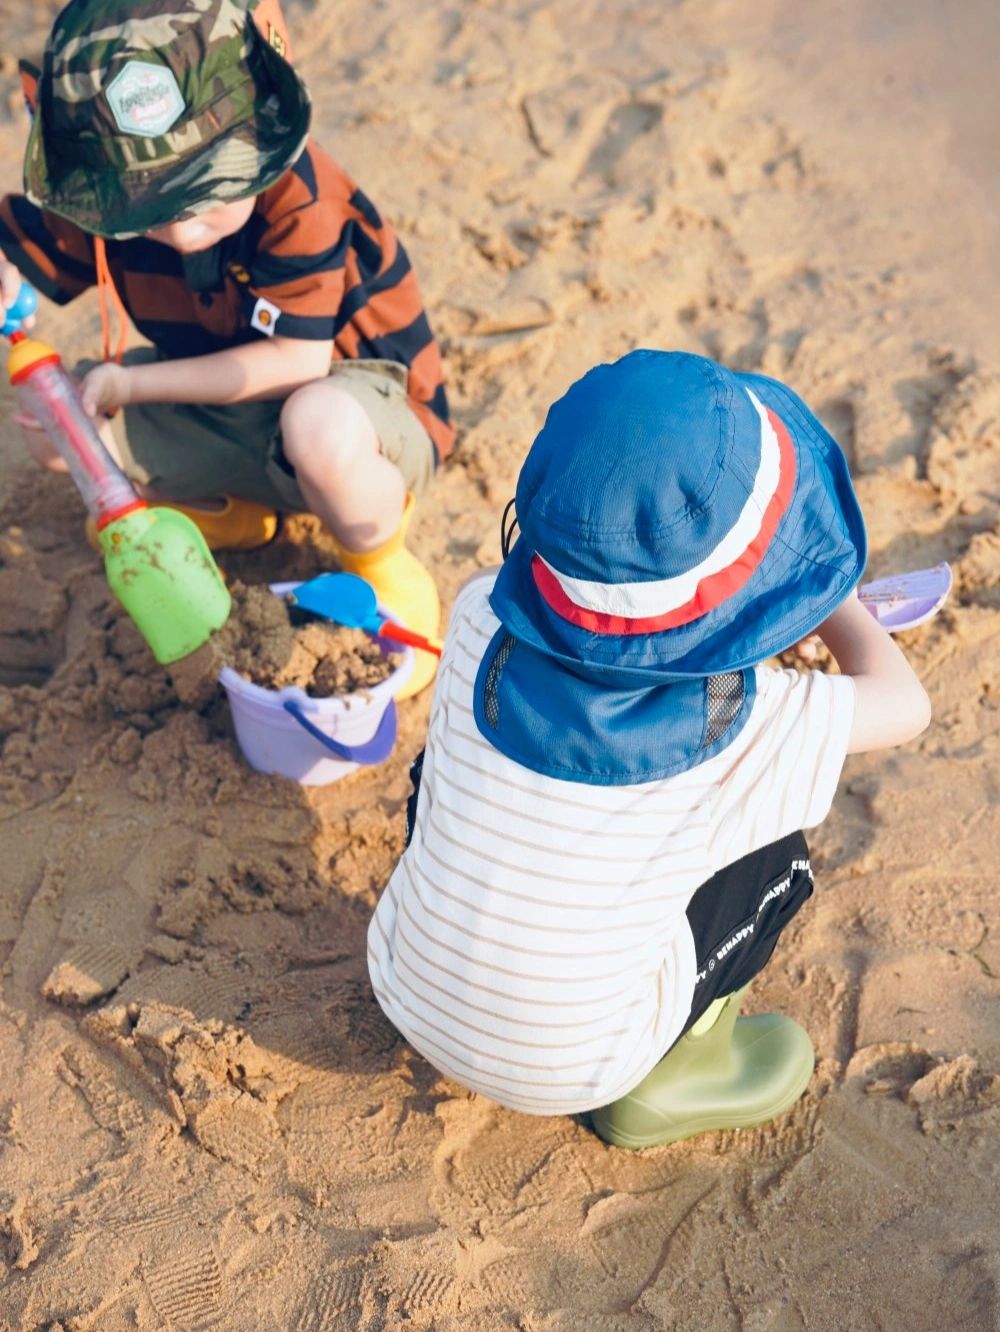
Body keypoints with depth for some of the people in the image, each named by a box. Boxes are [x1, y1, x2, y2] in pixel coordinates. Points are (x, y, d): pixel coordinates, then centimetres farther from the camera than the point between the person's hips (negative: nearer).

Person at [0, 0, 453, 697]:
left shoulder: (297, 198, -28)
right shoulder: (110, 191, -11)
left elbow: (298, 364, -30)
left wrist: (130, 383, -24)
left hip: (365, 410, -6)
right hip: (228, 411, 6)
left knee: (321, 424, -43)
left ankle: (384, 569, -9)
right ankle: (229, 511, 18)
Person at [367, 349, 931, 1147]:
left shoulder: (481, 624, -17)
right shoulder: (740, 721, -24)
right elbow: (903, 703, -5)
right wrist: (833, 600, 8)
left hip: (407, 994, 3)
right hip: (562, 1076, -2)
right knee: (775, 845, 9)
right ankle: (672, 1076, 17)